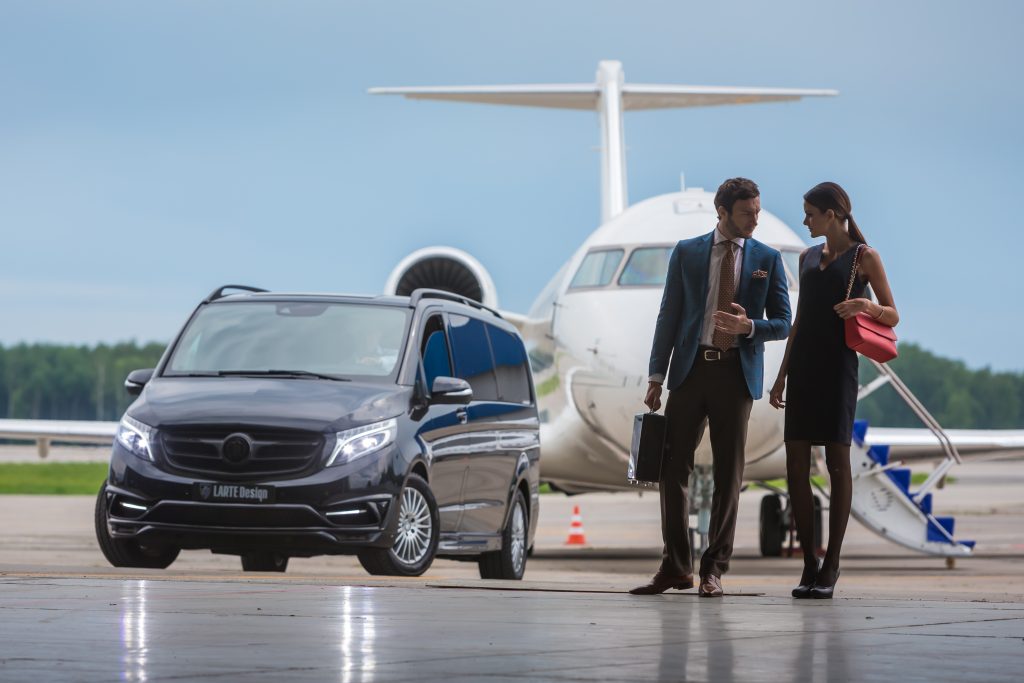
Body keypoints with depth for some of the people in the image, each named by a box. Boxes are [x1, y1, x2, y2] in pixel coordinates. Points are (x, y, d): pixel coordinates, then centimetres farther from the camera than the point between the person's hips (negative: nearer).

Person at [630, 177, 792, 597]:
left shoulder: (768, 260, 6)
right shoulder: (686, 253, 7)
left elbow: (782, 323, 5)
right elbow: (669, 316, 6)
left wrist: (748, 327, -16)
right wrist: (656, 375, 1)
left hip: (736, 373, -1)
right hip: (691, 369, 1)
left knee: (728, 472, 2)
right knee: (673, 467, 0)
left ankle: (713, 569, 8)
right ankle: (675, 566, 8)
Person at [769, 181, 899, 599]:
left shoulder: (864, 257, 0)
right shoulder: (808, 258, 17)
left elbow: (892, 316, 0)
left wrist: (866, 305, -22)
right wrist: (781, 375, 17)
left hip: (837, 363, -6)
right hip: (802, 364, 6)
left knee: (837, 460, -5)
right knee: (796, 462, -1)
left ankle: (831, 565, -3)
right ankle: (809, 564, 3)